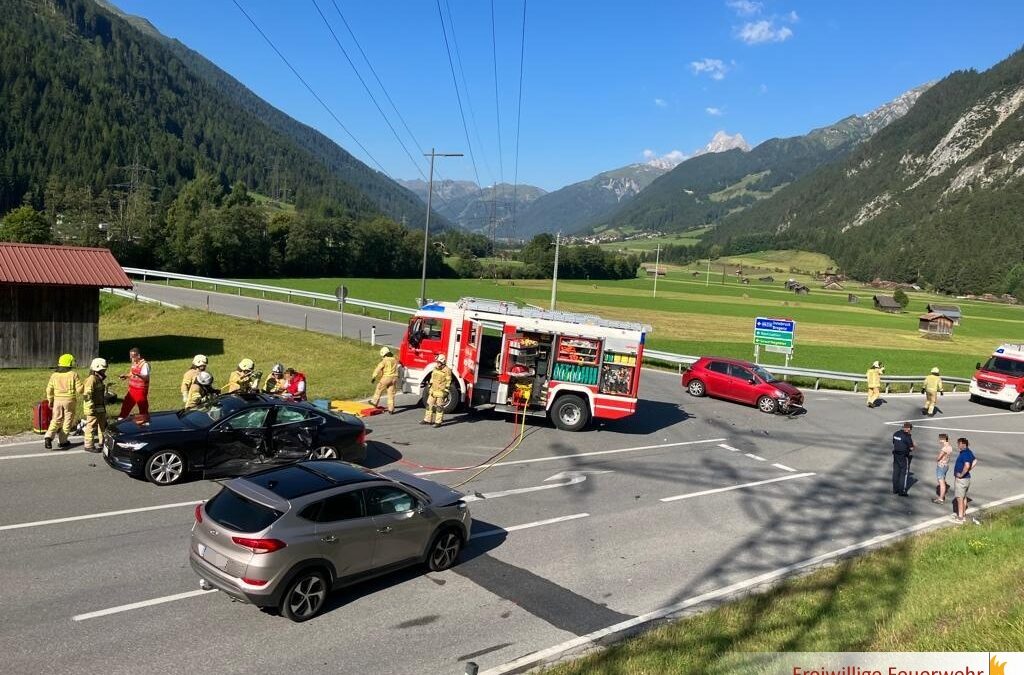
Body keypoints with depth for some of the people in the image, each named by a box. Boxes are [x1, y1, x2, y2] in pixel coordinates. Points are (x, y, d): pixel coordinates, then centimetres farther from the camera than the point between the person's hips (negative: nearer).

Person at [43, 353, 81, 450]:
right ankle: (62, 441, 11)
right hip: (69, 400, -4)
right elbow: (79, 389, -12)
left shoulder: (54, 375, 3)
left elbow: (49, 389, 6)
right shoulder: (73, 374, -10)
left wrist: (50, 401, 17)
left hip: (57, 400, 4)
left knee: (56, 420, 13)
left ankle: (48, 437, -8)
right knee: (67, 421, 7)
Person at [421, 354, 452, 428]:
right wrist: (429, 387, 17)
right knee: (430, 405, 11)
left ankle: (438, 422, 5)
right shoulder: (435, 368, 9)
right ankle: (427, 419, 21)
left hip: (441, 392, -7)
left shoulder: (447, 370, -13)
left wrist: (446, 391, -16)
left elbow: (448, 382, -13)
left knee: (439, 407, -1)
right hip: (433, 391, 7)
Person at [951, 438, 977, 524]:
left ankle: (960, 518, 2)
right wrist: (969, 470, 13)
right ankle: (963, 514, 33)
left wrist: (961, 474, -24)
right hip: (966, 478, 10)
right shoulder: (968, 452, 7)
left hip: (961, 479, -10)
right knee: (964, 497, 21)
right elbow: (975, 461, 21)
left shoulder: (965, 453, -24)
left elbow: (967, 465, -37)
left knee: (959, 498, -3)